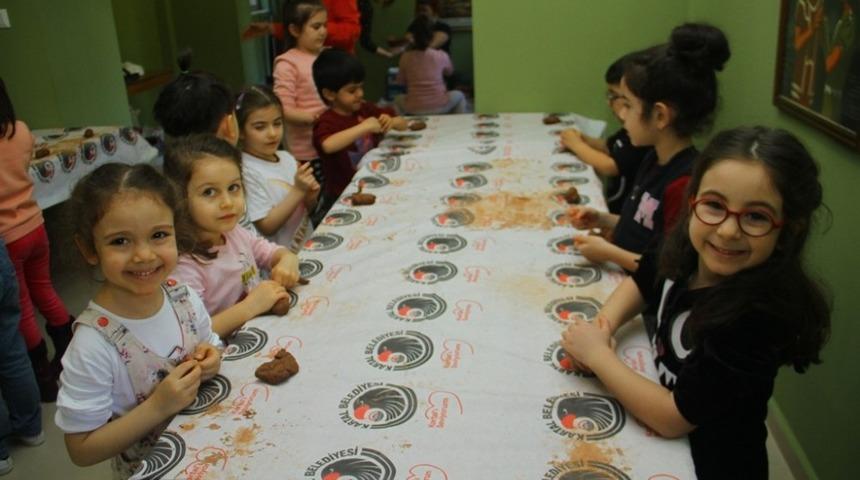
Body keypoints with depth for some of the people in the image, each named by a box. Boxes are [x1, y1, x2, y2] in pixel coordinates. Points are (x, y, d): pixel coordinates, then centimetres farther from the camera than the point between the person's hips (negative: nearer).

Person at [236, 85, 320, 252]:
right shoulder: (247, 171, -13)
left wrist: (310, 196, -6)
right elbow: (267, 227, -15)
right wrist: (298, 190, -19)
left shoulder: (287, 158, 6)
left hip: (309, 247, 5)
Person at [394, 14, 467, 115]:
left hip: (414, 109, 1)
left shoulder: (405, 57, -4)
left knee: (398, 99, 34)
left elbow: (400, 81, 10)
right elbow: (449, 72, 16)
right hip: (439, 107, -1)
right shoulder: (441, 56, -5)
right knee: (459, 95, 28)